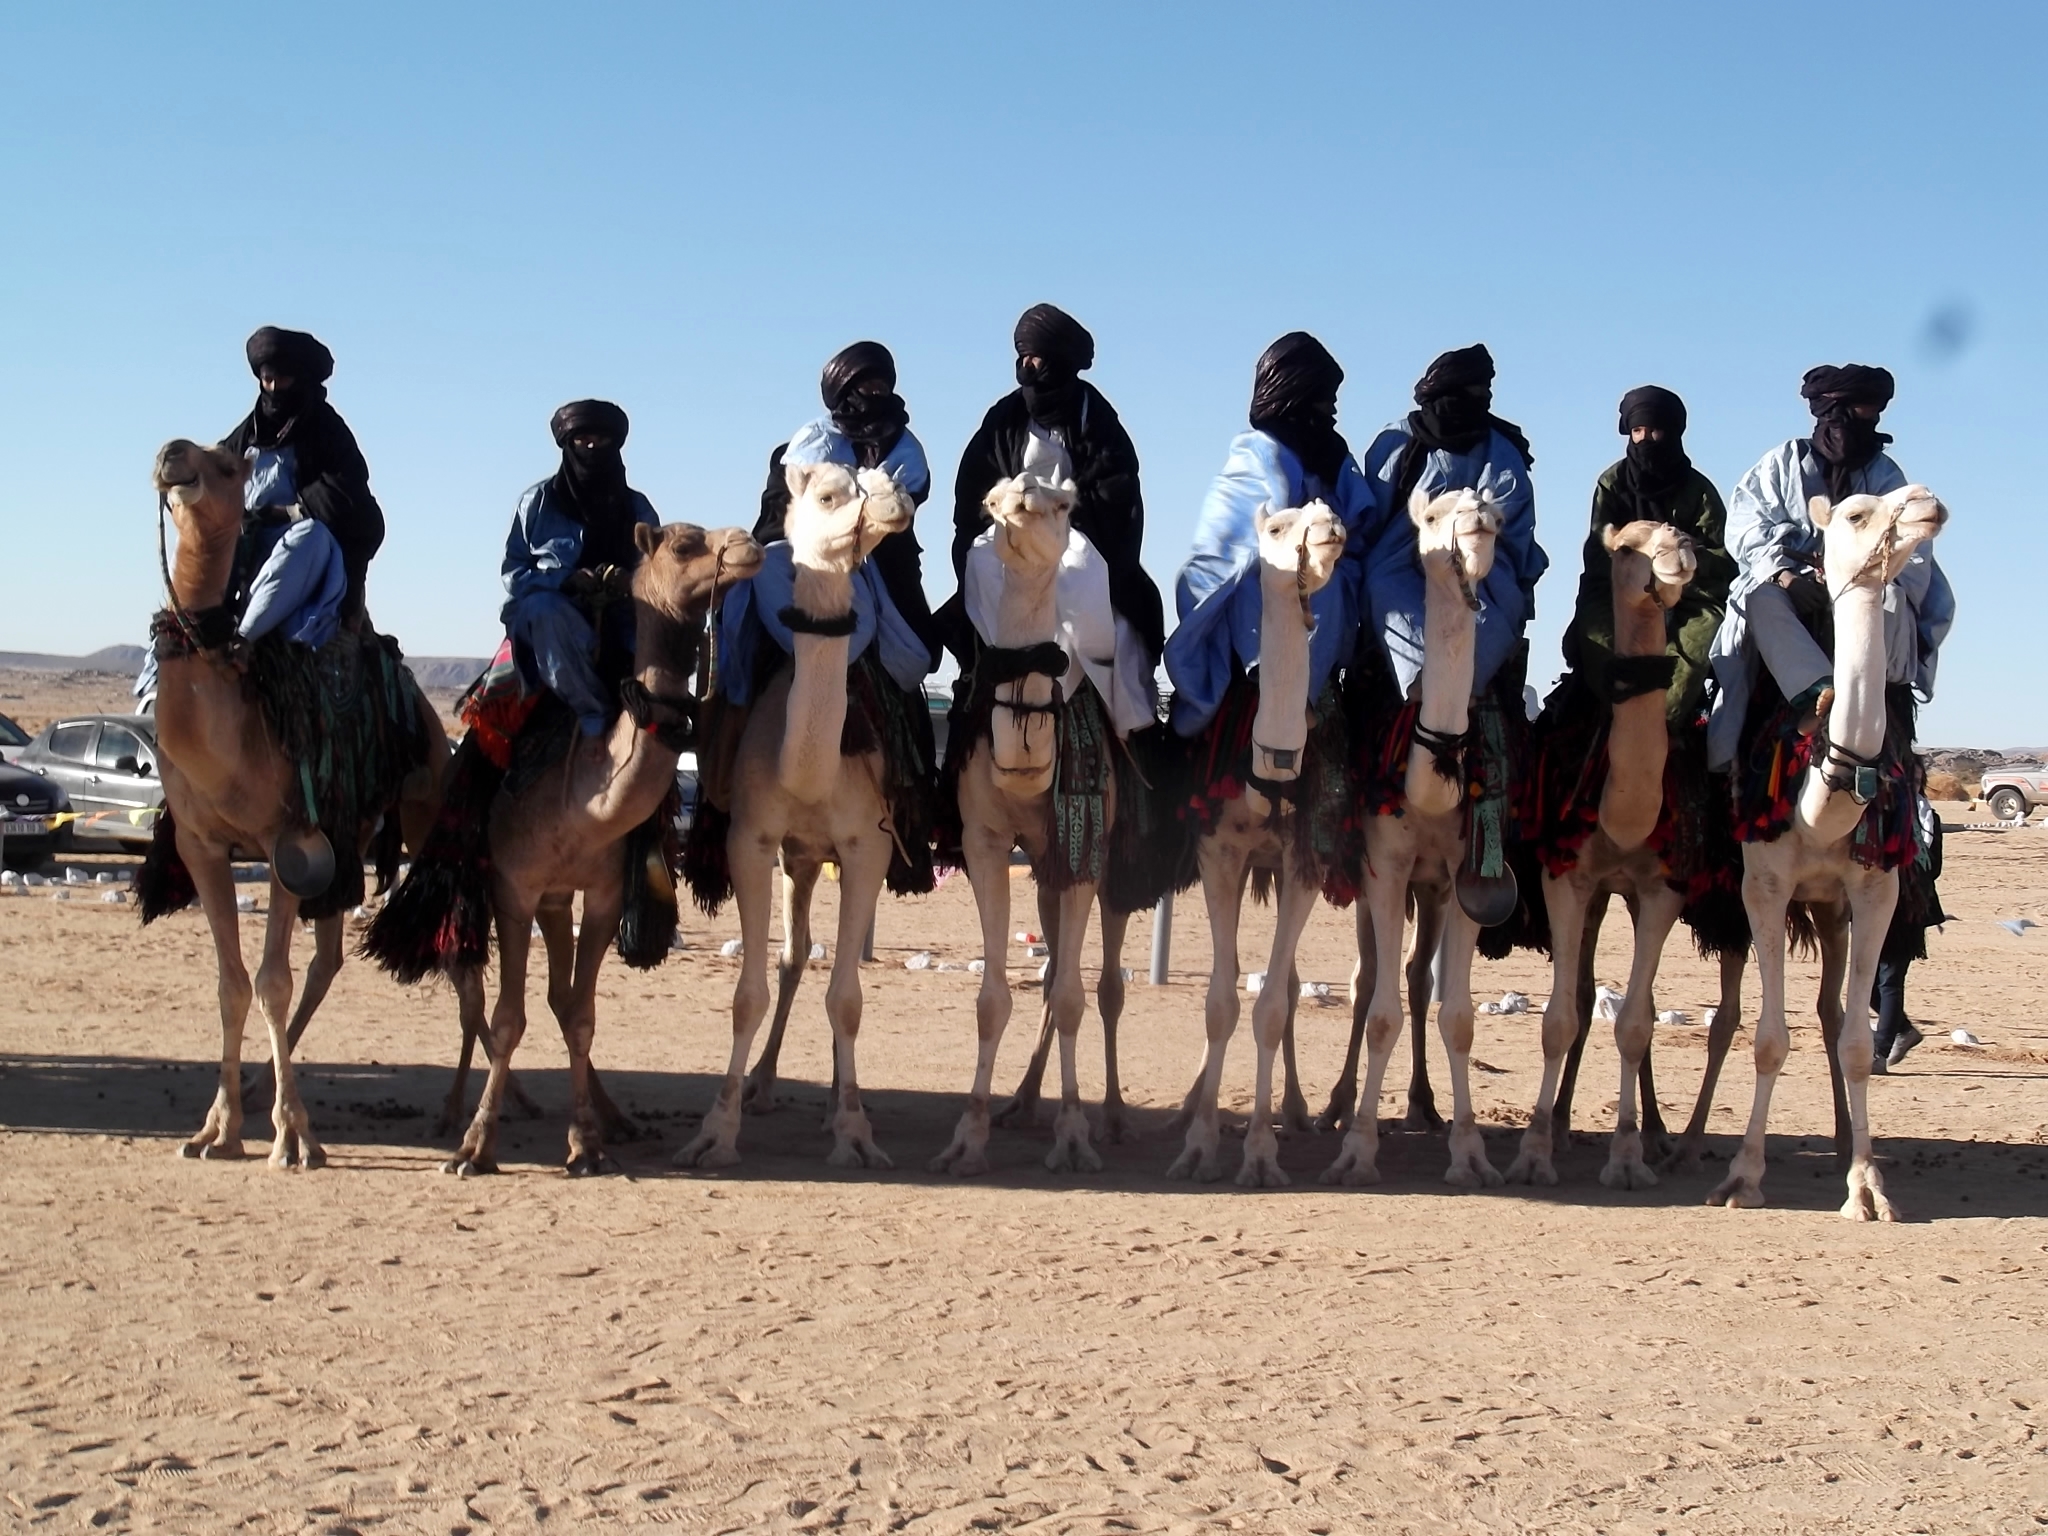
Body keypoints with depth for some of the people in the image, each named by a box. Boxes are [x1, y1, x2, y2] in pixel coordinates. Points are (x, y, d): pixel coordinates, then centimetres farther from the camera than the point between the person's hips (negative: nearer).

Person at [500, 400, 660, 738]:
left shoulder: (638, 509, 14)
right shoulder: (539, 500, 7)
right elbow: (514, 572, 2)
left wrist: (631, 583, -16)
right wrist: (567, 580, -15)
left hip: (617, 622, 2)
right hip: (544, 618, -2)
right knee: (546, 610, -39)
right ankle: (593, 714, -36)